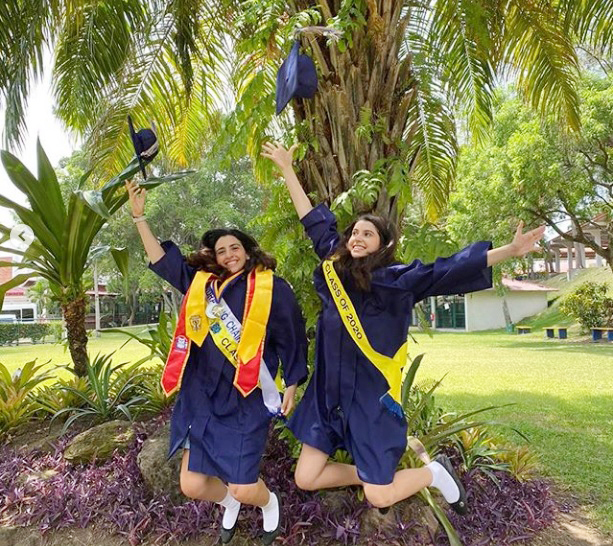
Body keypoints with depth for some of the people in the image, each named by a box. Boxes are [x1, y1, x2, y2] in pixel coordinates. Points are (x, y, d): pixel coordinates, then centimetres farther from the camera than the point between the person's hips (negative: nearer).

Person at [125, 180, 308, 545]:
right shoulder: (200, 282, 6)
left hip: (246, 401, -4)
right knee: (192, 485, 6)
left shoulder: (273, 289, -5)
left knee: (244, 488, -4)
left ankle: (269, 504, 35)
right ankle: (229, 502, 43)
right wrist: (139, 216, 12)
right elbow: (162, 259, 15)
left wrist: (292, 386, 5)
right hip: (201, 397, 4)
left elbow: (292, 339, 1)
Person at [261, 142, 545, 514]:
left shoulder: (396, 279, -9)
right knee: (306, 479, 9)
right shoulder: (335, 266, 2)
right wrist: (287, 169, 16)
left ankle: (435, 473, 31)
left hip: (372, 396, -5)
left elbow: (447, 270, -16)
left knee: (379, 496, 1)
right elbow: (315, 220, 10)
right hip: (329, 393, 5)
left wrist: (509, 251, -26)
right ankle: (374, 471, 32)